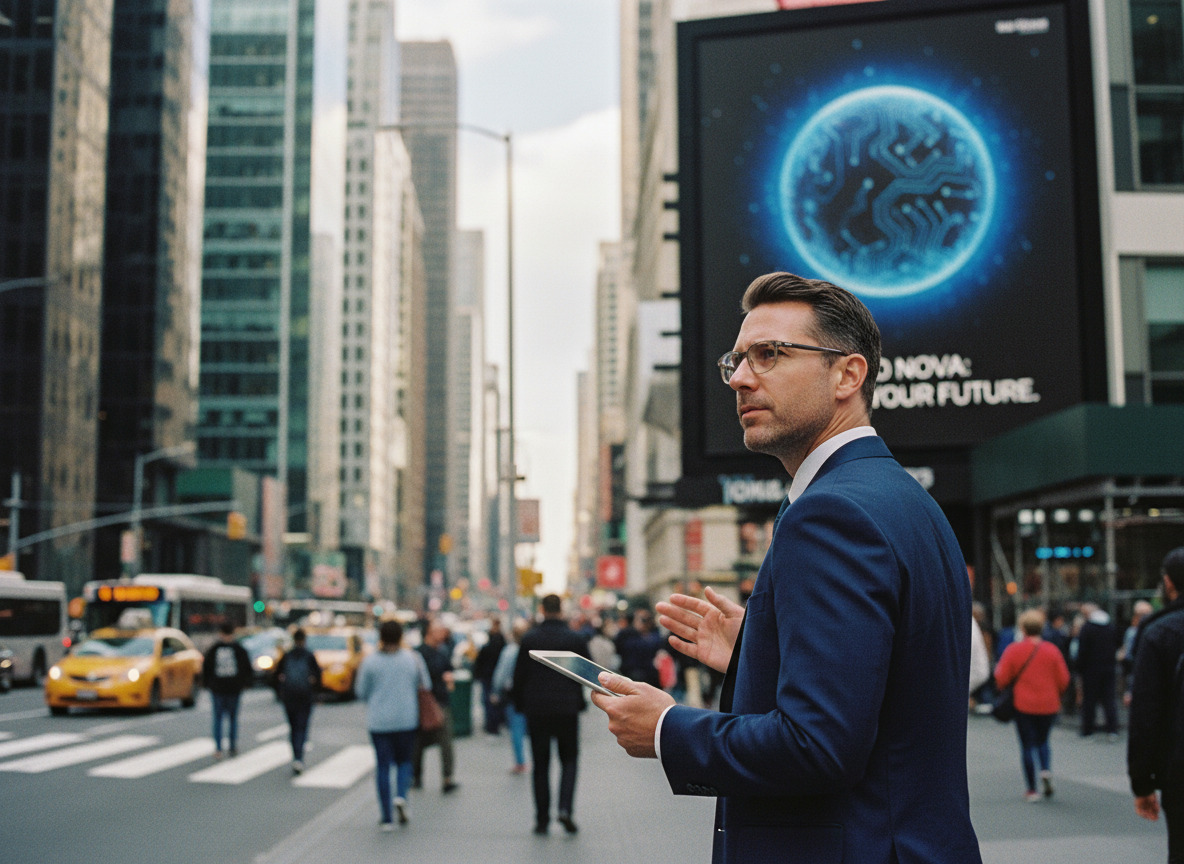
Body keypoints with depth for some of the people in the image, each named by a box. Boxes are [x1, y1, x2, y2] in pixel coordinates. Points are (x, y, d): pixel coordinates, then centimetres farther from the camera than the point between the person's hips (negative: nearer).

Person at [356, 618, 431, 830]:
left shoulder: (370, 661, -5)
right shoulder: (412, 658, -2)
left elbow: (362, 692, 0)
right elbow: (425, 686, 6)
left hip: (379, 721, 0)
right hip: (406, 720, 1)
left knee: (383, 766, 5)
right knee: (404, 761, 16)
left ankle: (386, 817, 5)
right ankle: (401, 796, -12)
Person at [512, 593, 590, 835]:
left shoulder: (529, 639, -3)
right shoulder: (576, 639, -3)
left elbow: (519, 675, -1)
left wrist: (520, 704, 11)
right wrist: (580, 701, 18)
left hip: (536, 709, 0)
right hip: (567, 708, 0)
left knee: (541, 765, 8)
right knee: (569, 759, 12)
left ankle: (542, 819, 8)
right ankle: (565, 808, -7)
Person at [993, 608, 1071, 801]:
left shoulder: (1014, 650, -8)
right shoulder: (1052, 650, -3)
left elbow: (1001, 679, -7)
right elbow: (1064, 680, 1)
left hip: (1023, 705, -2)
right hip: (1049, 705, 2)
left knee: (1027, 745, 6)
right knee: (1042, 741, 21)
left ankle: (1031, 789, 6)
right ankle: (1046, 769, -5)